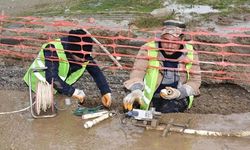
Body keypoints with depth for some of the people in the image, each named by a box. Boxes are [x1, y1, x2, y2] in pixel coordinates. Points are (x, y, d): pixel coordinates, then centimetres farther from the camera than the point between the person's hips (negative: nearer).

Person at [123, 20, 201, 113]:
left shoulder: (190, 54, -3)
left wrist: (179, 93, -17)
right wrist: (136, 90, -38)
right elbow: (138, 71, -16)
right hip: (150, 98, 0)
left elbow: (195, 81, 3)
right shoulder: (148, 49, -8)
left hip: (178, 98, 0)